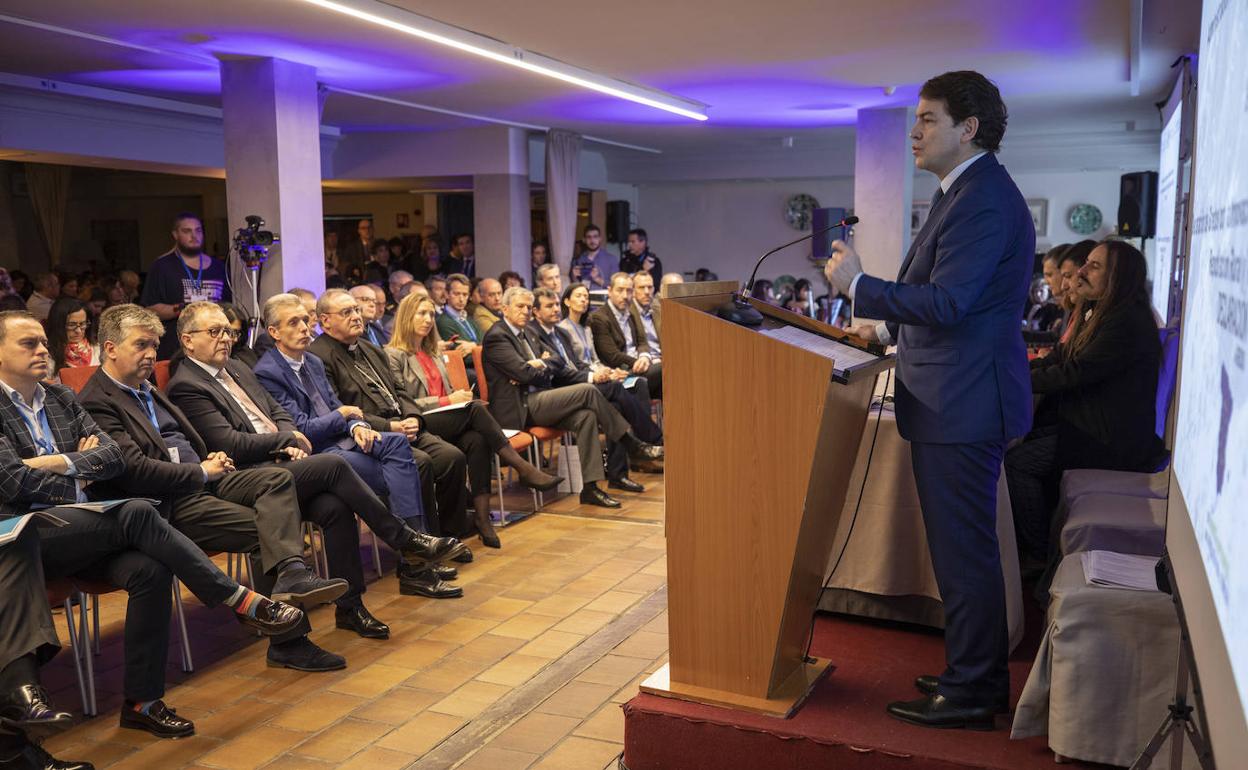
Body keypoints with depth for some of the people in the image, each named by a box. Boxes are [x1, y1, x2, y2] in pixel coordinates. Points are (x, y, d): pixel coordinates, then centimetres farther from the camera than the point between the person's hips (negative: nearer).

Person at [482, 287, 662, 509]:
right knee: (587, 391, -19)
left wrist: (538, 365, -7)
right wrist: (540, 366, 3)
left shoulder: (520, 334, 22)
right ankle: (633, 445, -10)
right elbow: (524, 372, -18)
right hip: (519, 409, -9)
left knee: (586, 416, -17)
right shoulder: (496, 336, -8)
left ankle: (590, 487, -20)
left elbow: (550, 370, 16)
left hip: (532, 401, 9)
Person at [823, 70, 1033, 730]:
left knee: (963, 551, -1)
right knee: (965, 547, 18)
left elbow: (947, 303, -24)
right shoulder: (966, 192, 17)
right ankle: (975, 672, 31)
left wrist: (858, 286, -17)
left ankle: (970, 694, 13)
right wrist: (890, 328, 20)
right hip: (956, 401, 11)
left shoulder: (983, 199, -17)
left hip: (961, 404, -11)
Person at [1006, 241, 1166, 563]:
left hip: (1112, 442, -10)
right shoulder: (1094, 313, 14)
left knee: (1015, 462, -16)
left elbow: (1075, 373, -23)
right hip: (1089, 424, 10)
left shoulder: (1128, 322, -19)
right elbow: (1059, 357, 12)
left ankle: (1039, 555, -1)